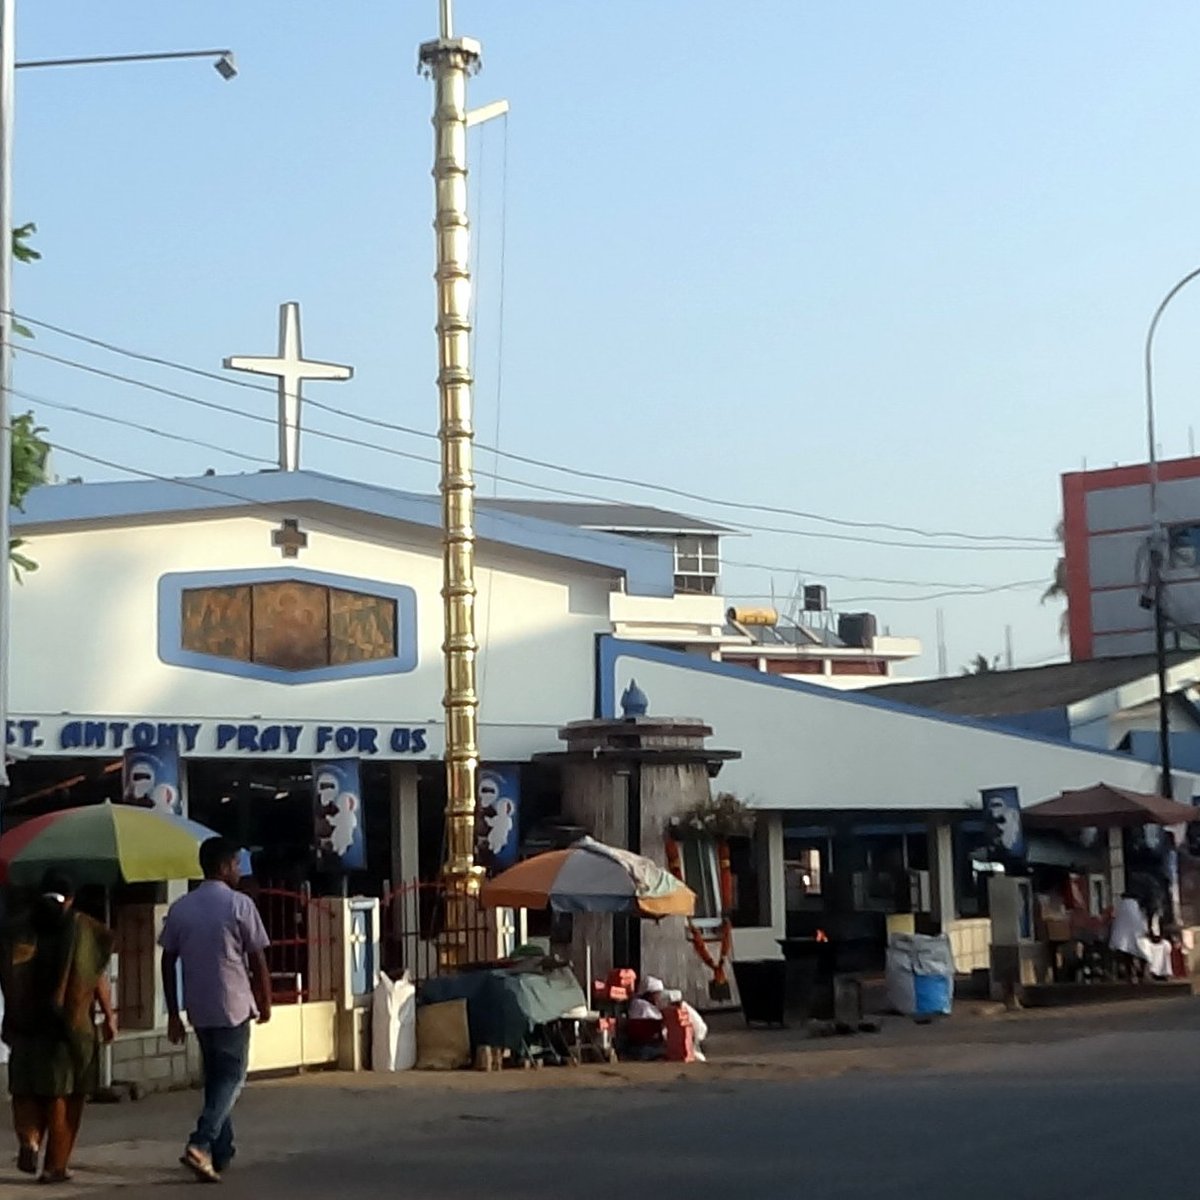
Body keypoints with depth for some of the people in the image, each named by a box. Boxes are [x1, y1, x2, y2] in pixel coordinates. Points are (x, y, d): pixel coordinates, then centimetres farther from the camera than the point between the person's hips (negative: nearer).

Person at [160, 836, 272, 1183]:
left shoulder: (180, 908, 6)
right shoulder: (239, 904, -9)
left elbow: (168, 962, 6)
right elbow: (257, 960, -8)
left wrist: (173, 1014, 11)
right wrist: (265, 1003, 5)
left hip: (198, 1009, 5)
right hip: (233, 1007, -5)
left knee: (215, 1077, 17)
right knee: (231, 1078, 1)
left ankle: (221, 1152, 19)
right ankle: (201, 1144, -16)